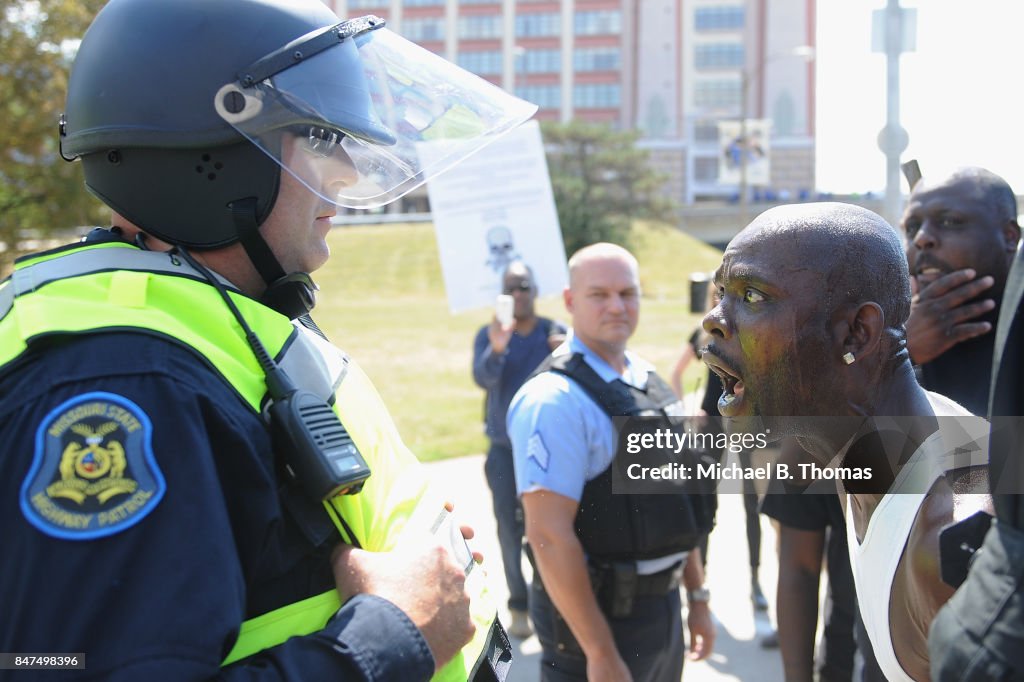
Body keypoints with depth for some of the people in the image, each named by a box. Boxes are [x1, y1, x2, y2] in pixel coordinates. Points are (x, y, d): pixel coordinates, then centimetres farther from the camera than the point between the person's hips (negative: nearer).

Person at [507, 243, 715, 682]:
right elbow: (549, 535, -23)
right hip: (596, 614, -8)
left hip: (663, 608, 8)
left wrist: (697, 596, 15)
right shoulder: (555, 398, -19)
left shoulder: (649, 382, 7)